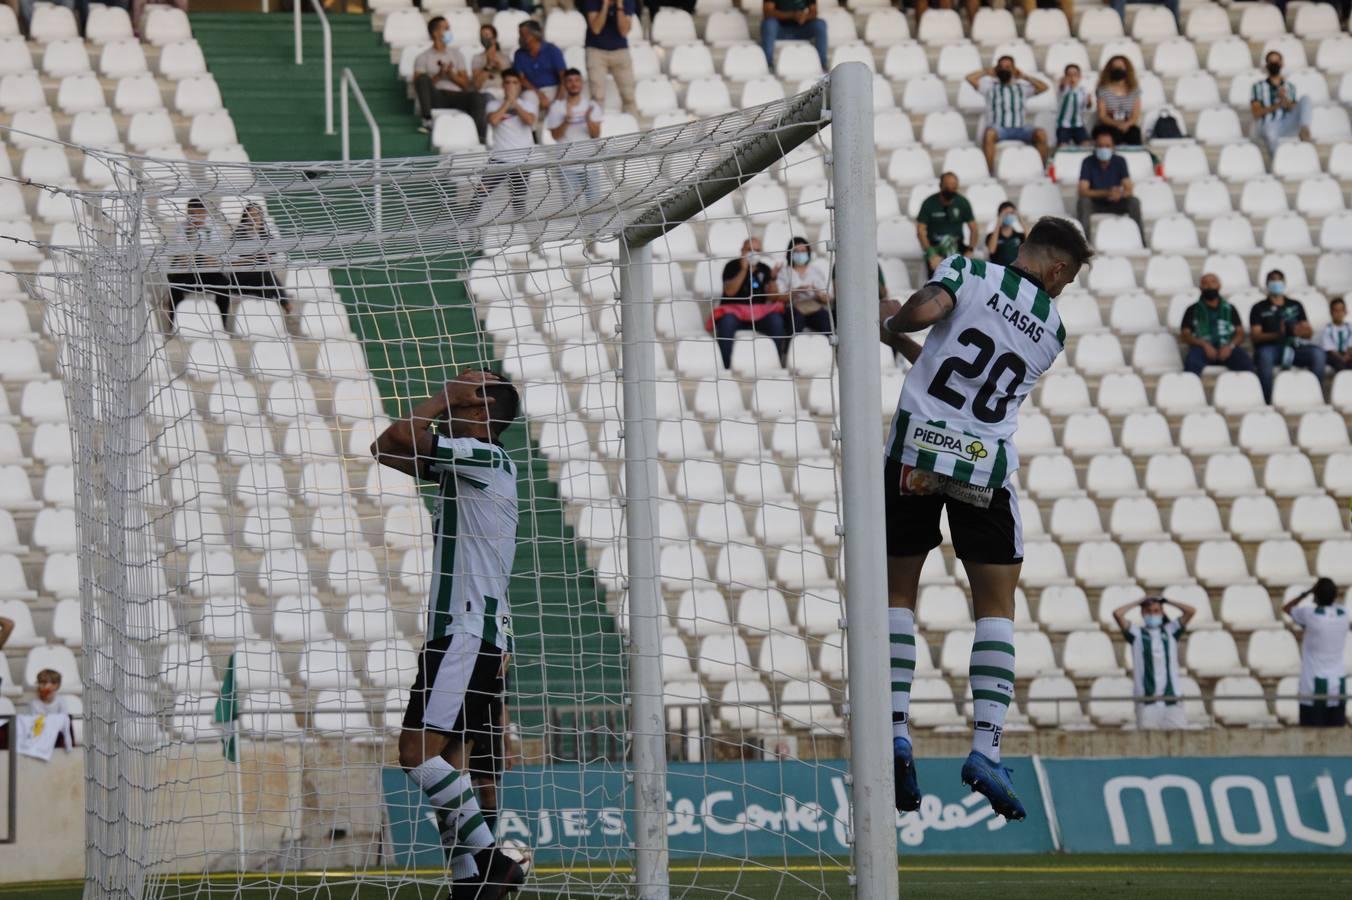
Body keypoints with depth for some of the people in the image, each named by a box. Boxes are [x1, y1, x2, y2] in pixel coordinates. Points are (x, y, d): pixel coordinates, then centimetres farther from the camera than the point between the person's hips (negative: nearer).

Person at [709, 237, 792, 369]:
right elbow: (730, 291, -12)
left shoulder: (764, 269, 12)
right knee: (727, 322, -37)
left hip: (758, 313, 3)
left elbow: (773, 298, 5)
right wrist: (743, 270, -17)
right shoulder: (733, 266, 3)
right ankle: (726, 367, -36)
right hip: (734, 310, -3)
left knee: (777, 320, -28)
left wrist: (773, 278, -12)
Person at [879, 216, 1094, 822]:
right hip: (986, 466, 1)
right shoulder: (1053, 331, 11)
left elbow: (924, 310, -18)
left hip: (915, 446, -1)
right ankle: (985, 749, -5)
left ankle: (896, 734, 1)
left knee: (898, 595, 12)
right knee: (996, 607, 9)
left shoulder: (969, 271, 1)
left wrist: (892, 324, 5)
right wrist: (906, 327, 29)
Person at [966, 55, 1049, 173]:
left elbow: (1043, 87, 11)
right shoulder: (991, 86, 16)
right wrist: (988, 72, 17)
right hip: (998, 129, -2)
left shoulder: (1022, 87, 21)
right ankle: (989, 172, -36)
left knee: (1040, 134, -27)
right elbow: (970, 78, 7)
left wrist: (1024, 76, 14)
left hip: (1020, 129, 2)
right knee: (989, 133, -38)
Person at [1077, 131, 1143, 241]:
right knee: (1083, 202, -33)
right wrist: (1106, 193, -39)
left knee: (1134, 202, -27)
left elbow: (1129, 189, -13)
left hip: (1115, 204, 1)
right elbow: (1082, 191, -24)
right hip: (1095, 204, -1)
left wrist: (1120, 194, -39)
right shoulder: (1088, 162, -14)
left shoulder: (1119, 161, -9)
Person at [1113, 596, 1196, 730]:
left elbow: (1191, 611, 5)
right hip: (1147, 699, -1)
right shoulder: (1137, 633, 9)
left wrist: (1165, 601, 14)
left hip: (1172, 698, 1)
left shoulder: (1170, 631, 14)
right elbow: (1117, 614, -2)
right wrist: (1138, 602, 11)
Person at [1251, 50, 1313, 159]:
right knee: (1270, 131, -42)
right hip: (1264, 127, -3)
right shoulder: (1258, 86, 10)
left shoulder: (1290, 87, 20)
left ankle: (1304, 130, -40)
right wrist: (1276, 106, -18)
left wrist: (1285, 101, -11)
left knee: (1305, 99, -17)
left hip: (1285, 127, 3)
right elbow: (1256, 113, -1)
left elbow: (1296, 112, 10)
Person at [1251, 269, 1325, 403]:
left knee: (1317, 352, -27)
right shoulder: (1259, 308, 14)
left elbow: (1309, 332, 16)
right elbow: (1255, 335, 0)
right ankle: (1267, 400, -38)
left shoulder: (1295, 305, 23)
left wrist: (1301, 331, -10)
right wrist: (1277, 334, -18)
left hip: (1294, 346, 3)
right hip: (1269, 347, -3)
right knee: (1264, 356, -39)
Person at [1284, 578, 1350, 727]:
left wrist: (1308, 592, 11)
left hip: (1314, 686, -4)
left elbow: (1286, 608, 10)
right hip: (1338, 685, 4)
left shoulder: (1309, 614, -12)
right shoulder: (1343, 613, 1)